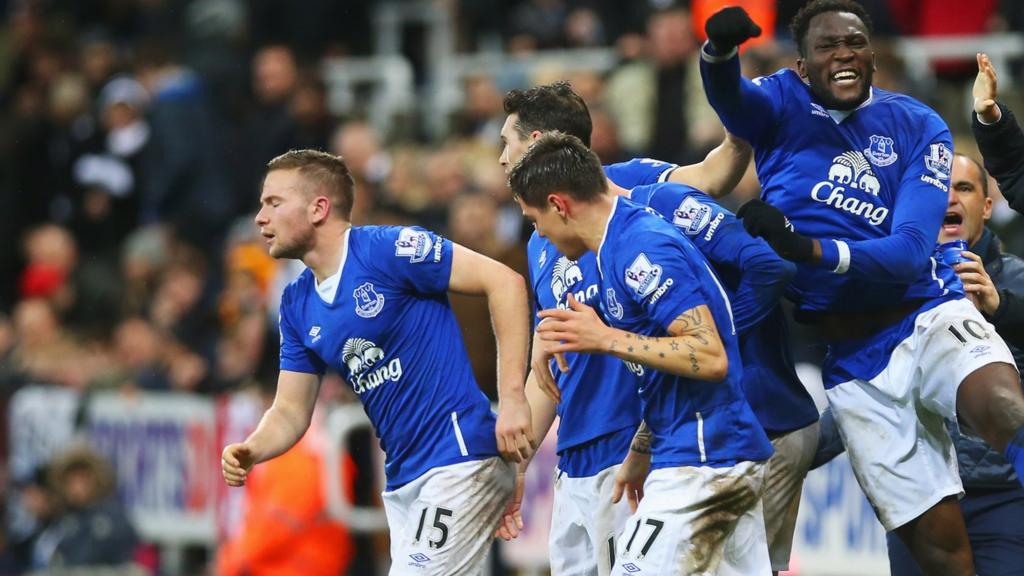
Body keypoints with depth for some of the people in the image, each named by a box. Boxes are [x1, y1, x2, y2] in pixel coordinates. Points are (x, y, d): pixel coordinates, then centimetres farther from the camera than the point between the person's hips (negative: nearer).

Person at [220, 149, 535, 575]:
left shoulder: (388, 249, -12)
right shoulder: (297, 303, 12)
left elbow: (504, 281, -15)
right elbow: (291, 411, 15)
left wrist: (512, 396, -20)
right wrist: (249, 451, -8)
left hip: (458, 459, -8)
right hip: (401, 480, 8)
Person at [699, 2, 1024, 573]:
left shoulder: (919, 127, 0)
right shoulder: (782, 104, 3)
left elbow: (912, 250, -11)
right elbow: (729, 96, -21)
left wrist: (810, 249, -28)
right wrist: (719, 50, -46)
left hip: (931, 316, -1)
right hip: (855, 357, 1)